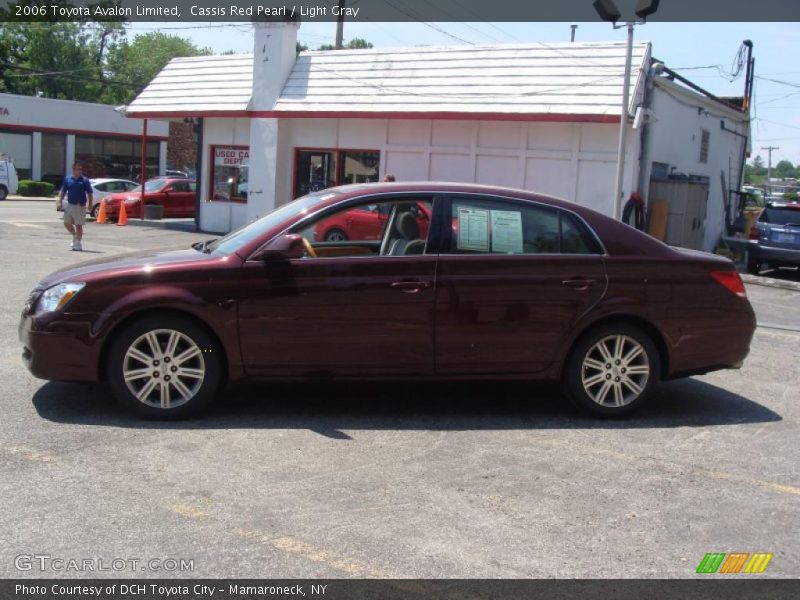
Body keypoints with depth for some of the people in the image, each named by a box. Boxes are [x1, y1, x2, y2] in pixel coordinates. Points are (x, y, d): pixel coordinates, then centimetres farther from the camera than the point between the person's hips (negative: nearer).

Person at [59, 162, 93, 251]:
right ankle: (75, 236, 28)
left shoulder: (85, 180, 0)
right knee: (67, 223, 6)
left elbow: (89, 194, -1)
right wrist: (60, 201, 2)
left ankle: (78, 243, 9)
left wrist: (90, 205, -8)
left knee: (78, 225, 0)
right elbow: (63, 192, 12)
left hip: (80, 206, -4)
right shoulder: (68, 180, 7)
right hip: (69, 205, 4)